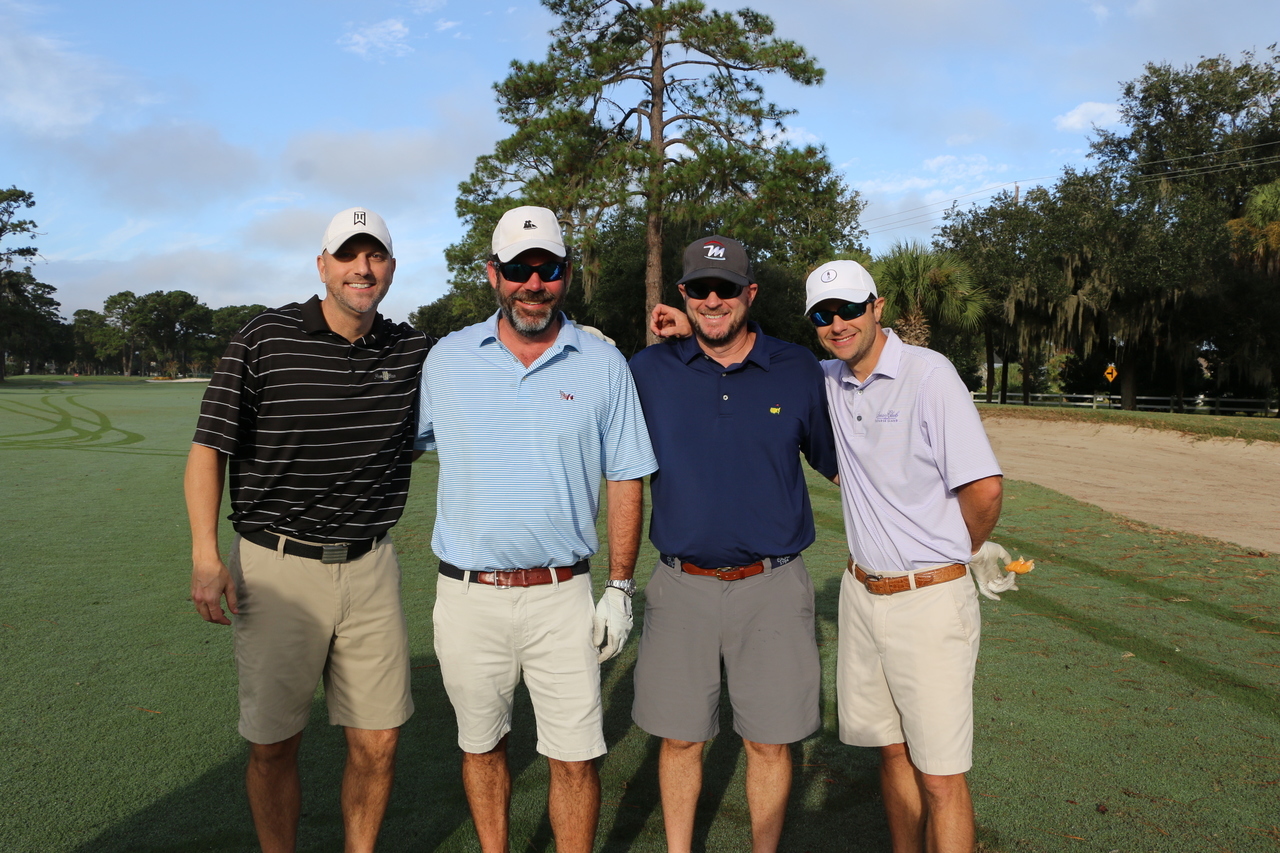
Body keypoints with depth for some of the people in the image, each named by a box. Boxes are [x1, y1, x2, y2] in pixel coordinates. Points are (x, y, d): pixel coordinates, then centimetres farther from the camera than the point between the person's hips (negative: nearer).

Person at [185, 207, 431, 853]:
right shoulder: (264, 339, -6)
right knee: (272, 746, 8)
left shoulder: (414, 352, 4)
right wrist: (205, 555, -13)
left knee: (377, 744, 8)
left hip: (371, 568, 3)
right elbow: (209, 447, -4)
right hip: (278, 568, -2)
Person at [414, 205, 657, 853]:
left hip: (562, 596, -1)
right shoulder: (446, 359, 3)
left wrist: (620, 588, 0)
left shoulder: (603, 365, 0)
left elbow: (625, 481, 3)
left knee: (576, 756, 3)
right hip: (467, 596, 2)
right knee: (480, 745, 17)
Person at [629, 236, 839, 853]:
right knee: (679, 737, 12)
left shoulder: (799, 371, 1)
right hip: (682, 587, 1)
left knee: (770, 740, 10)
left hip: (771, 588, 0)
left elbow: (839, 461, 11)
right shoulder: (649, 372, 2)